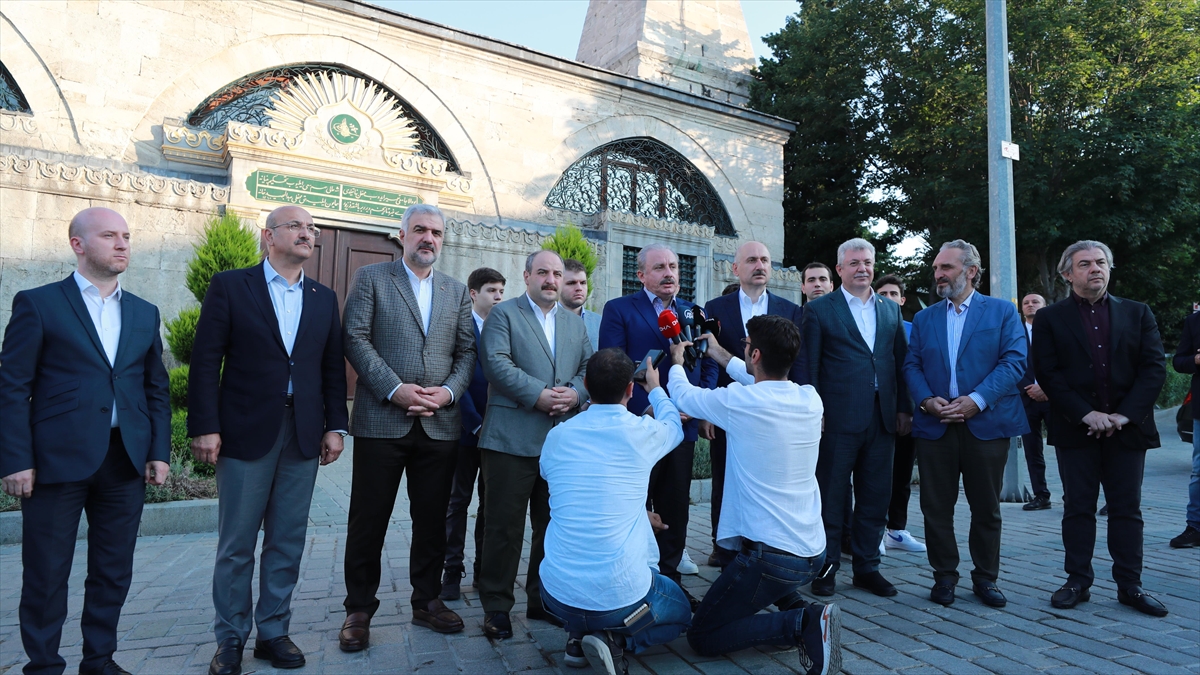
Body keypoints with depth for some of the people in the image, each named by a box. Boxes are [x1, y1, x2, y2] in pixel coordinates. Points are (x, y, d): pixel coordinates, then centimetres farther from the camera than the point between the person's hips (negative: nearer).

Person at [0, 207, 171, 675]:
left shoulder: (144, 313, 12)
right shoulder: (38, 304, 0)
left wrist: (159, 452, 5)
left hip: (126, 461, 4)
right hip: (57, 459, -4)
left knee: (114, 572, 11)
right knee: (46, 575, 7)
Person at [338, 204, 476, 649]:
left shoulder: (457, 291, 15)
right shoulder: (371, 278, 5)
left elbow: (467, 351, 9)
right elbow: (355, 339, -5)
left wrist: (448, 391, -8)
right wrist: (395, 389, -14)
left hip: (440, 424, 3)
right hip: (381, 420, -3)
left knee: (432, 520, 11)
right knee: (369, 519, 6)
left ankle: (427, 601, 27)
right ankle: (359, 609, 21)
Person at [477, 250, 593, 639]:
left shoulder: (575, 324, 18)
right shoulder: (503, 314, 2)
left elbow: (589, 367, 11)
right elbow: (497, 363, -12)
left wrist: (575, 393, -10)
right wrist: (539, 395, -20)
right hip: (513, 439, -5)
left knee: (553, 525, 13)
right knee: (505, 526, 2)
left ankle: (543, 599, 28)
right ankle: (496, 606, 16)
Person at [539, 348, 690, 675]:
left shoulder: (557, 436, -2)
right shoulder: (641, 432, -9)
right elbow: (675, 426, 16)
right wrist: (656, 389, 35)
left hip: (557, 595, 4)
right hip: (620, 599, -4)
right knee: (681, 611, 27)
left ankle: (578, 636, 14)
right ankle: (615, 641, 1)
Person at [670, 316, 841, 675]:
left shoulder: (739, 401, -18)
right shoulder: (811, 399, -2)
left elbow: (683, 396, 1)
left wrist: (677, 362, 23)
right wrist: (720, 354, 30)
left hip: (771, 556, -7)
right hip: (814, 552, 7)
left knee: (702, 636, 9)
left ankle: (800, 622, -10)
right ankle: (796, 608, 16)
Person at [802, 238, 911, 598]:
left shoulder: (891, 309, 13)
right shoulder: (818, 309, 0)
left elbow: (900, 362, 13)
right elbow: (809, 367, -3)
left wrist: (904, 408, 7)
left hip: (882, 417, 5)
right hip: (838, 417, -4)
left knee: (876, 496, 11)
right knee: (831, 496, 4)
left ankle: (867, 566, 24)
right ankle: (826, 566, 17)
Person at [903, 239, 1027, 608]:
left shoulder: (1002, 311, 5)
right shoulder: (924, 318, 14)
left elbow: (1014, 360, -6)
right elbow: (911, 365, 8)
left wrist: (977, 400, -17)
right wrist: (926, 400, -11)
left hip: (986, 424, -2)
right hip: (934, 426, 2)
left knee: (986, 508, 8)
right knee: (936, 507, 5)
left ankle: (986, 578, 24)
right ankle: (944, 576, 19)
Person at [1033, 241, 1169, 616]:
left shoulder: (1137, 314, 8)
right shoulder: (1050, 319, 2)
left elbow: (1155, 367, 0)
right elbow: (1048, 374, -5)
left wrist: (1124, 415, -11)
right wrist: (1086, 414, -14)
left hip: (1127, 427, 2)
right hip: (1076, 430, -1)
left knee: (1127, 510, 8)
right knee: (1078, 508, 6)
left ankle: (1130, 585, 18)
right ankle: (1078, 582, 14)